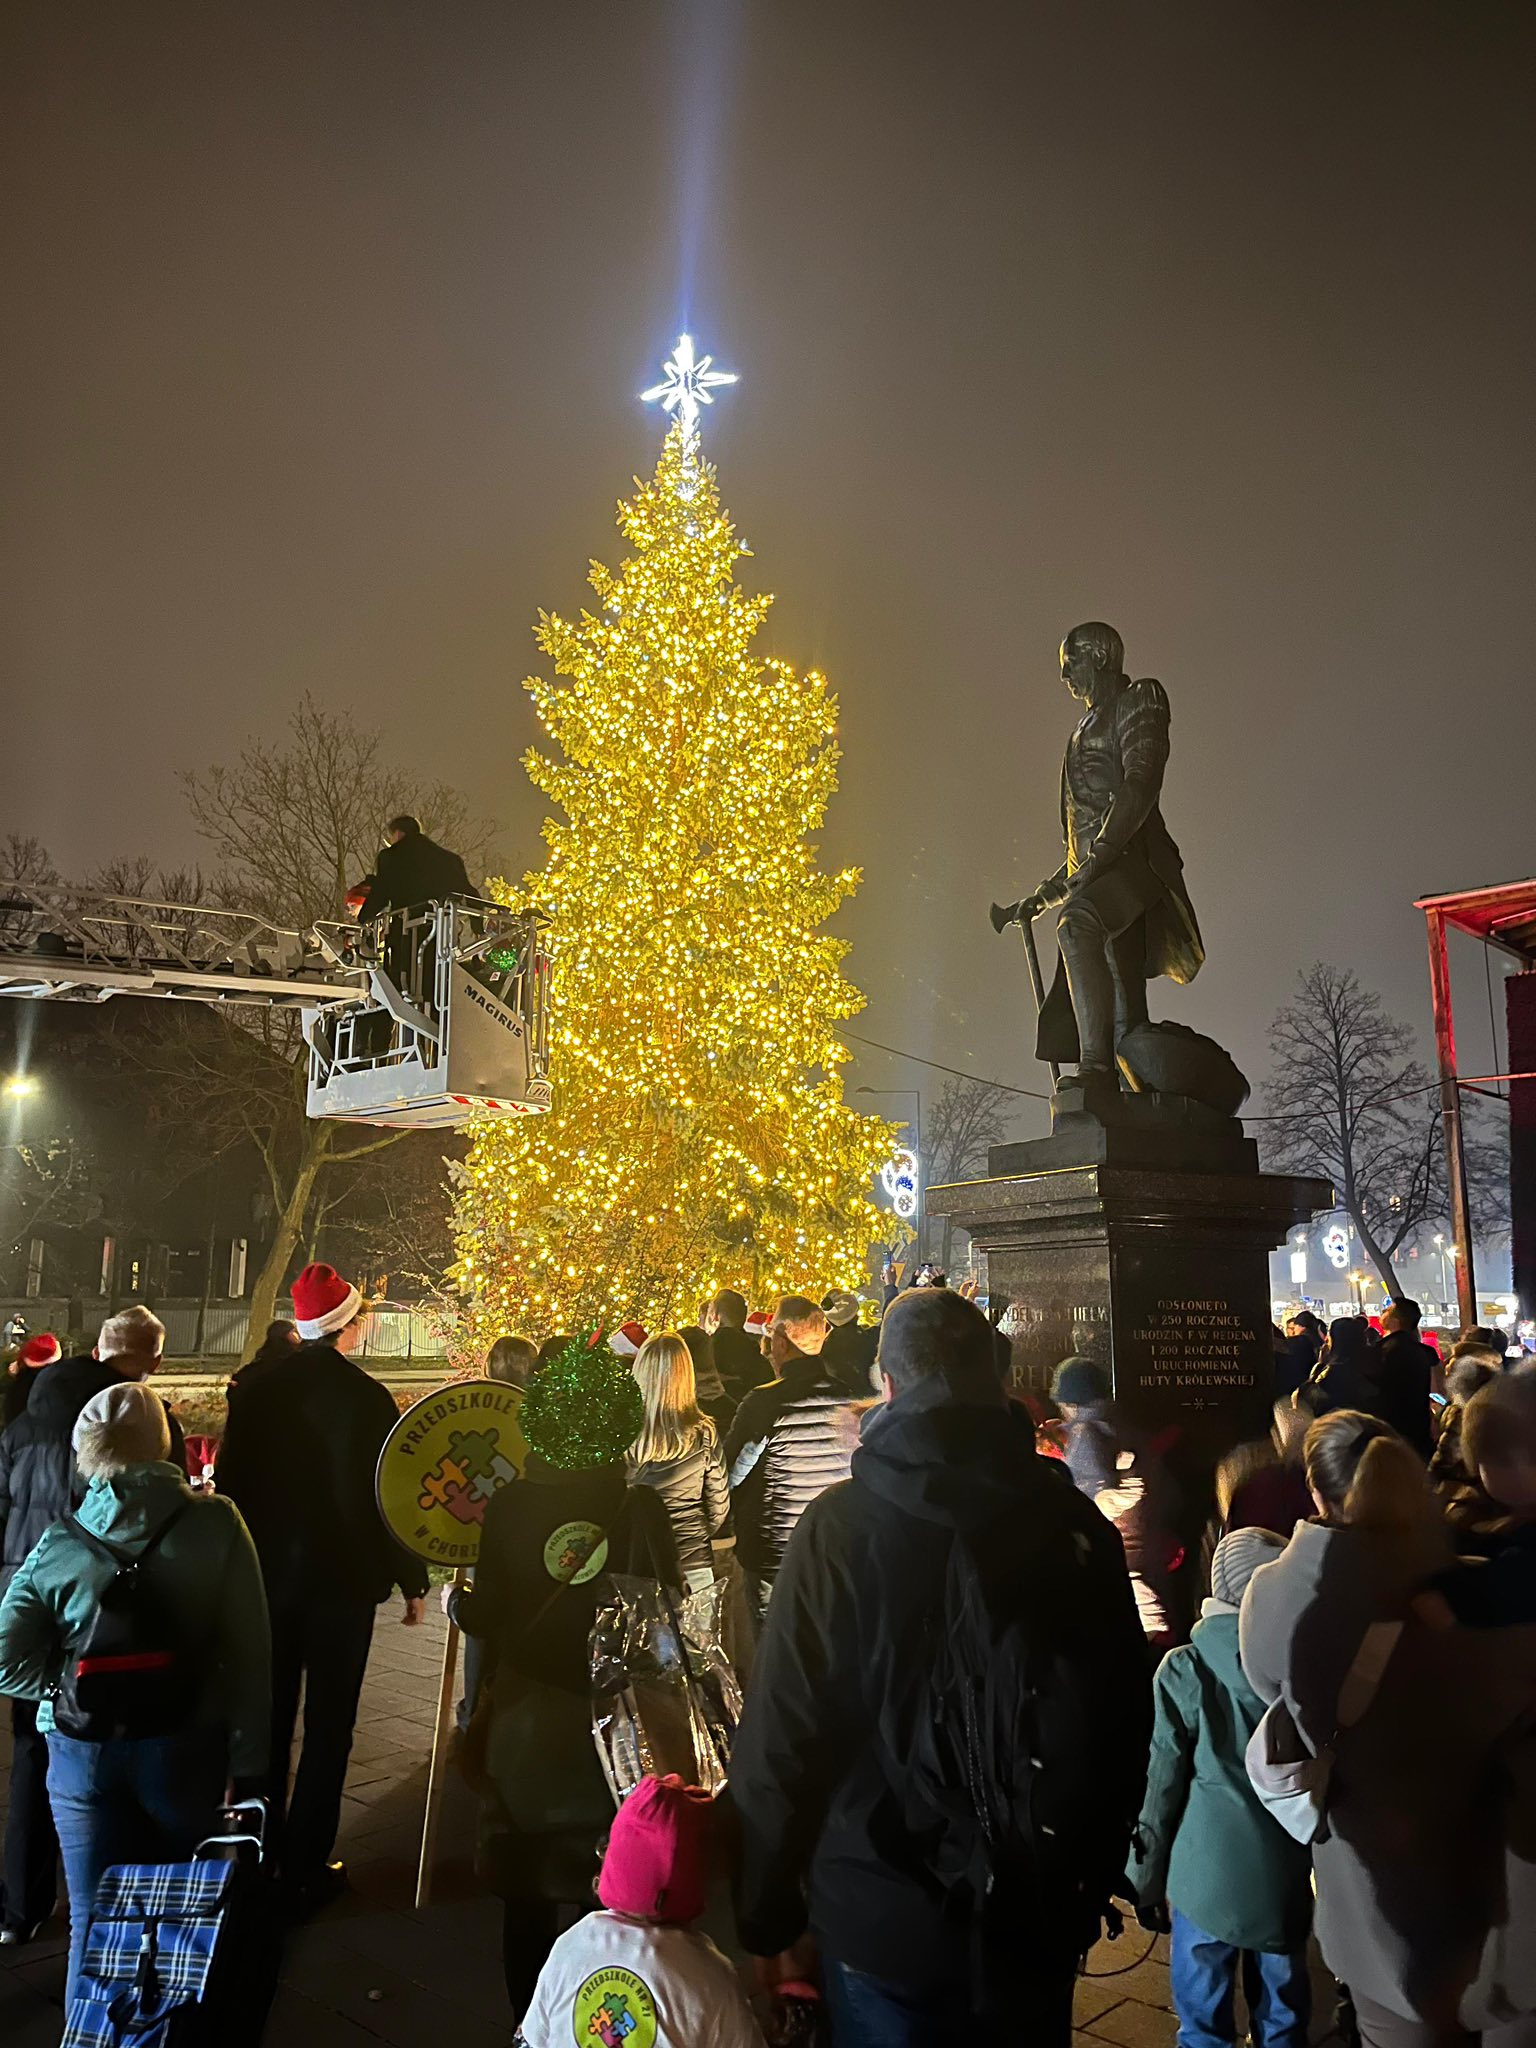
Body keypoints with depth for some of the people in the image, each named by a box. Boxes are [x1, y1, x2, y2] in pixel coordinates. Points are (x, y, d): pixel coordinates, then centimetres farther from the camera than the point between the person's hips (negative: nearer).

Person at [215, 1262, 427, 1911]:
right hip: (343, 1578, -4)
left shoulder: (260, 1389, -5)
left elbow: (230, 1481, 2)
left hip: (265, 1573, 4)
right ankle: (306, 1868, 11)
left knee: (269, 1717, 16)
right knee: (328, 1723, 7)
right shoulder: (367, 1398, -15)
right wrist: (413, 1582, 0)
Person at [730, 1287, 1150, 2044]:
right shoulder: (1074, 1523, -8)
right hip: (1039, 1921, 3)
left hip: (885, 1925, -2)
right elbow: (1126, 1726, 1)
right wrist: (1089, 1885, 15)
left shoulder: (841, 1526, -17)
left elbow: (780, 1740, -15)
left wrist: (766, 1918, -2)